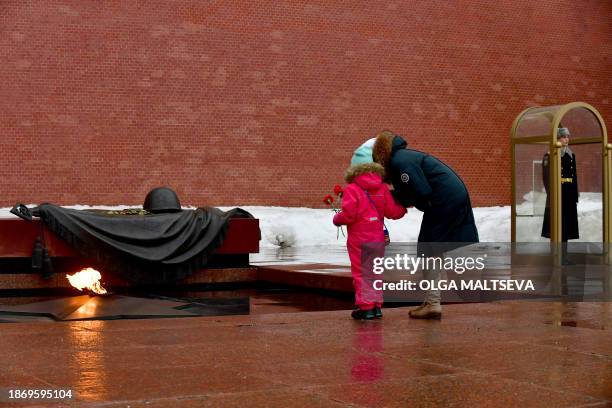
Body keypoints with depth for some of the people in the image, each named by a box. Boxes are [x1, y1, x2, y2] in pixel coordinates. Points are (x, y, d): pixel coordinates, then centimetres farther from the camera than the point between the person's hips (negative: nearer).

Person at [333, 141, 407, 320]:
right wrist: (403, 208, 23)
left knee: (362, 273, 1)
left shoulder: (352, 189, -12)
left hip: (359, 240, -5)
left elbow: (348, 214, -17)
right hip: (378, 238, 5)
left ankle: (365, 307, 1)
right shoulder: (382, 188, 2)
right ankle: (376, 305, 18)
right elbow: (392, 211, 3)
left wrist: (337, 219, 3)